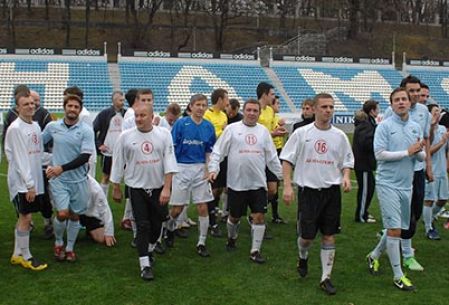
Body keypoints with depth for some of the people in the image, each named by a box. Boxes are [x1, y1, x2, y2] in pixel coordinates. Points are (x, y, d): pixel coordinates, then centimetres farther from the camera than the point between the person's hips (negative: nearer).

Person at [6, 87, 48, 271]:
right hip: (21, 182, -7)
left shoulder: (36, 126, 10)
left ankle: (18, 254, 21)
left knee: (24, 217, 12)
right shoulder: (15, 128, -13)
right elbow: (19, 159, -15)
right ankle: (25, 256, 9)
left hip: (35, 180, 7)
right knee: (26, 216, -3)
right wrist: (29, 184, -16)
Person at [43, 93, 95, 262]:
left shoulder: (86, 130, -9)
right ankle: (58, 242, 16)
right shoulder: (52, 126, -1)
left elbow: (85, 157, -14)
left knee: (74, 215, 9)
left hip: (78, 179, 0)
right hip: (58, 179, 0)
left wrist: (62, 168, -20)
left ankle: (70, 248, 28)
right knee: (62, 213, -11)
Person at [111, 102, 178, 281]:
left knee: (157, 224, 12)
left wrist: (167, 188, -14)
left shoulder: (164, 134, -5)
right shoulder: (126, 137, -5)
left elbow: (169, 161, -7)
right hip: (137, 188, -1)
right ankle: (145, 265, 5)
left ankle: (149, 250, 40)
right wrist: (116, 188, 7)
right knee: (142, 226, -2)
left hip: (159, 188, 1)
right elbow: (118, 163, 3)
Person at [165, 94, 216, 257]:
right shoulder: (180, 123, -6)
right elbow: (171, 148, -4)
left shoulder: (209, 127, 4)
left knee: (203, 207, 0)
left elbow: (209, 151, 11)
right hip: (181, 168, -2)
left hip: (200, 169, 2)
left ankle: (201, 243, 13)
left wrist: (208, 169, 0)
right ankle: (170, 229, 37)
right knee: (177, 208, 4)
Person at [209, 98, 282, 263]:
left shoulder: (263, 131, 9)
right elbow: (218, 151, -1)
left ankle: (255, 251, 9)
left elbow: (272, 157, 14)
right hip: (236, 182, -2)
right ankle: (232, 238, 41)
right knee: (234, 216, 11)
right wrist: (213, 169, -13)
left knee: (259, 216, -3)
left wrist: (281, 174, 11)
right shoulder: (232, 129, -1)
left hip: (258, 183, 2)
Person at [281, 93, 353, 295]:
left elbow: (347, 162, 12)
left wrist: (346, 177, -8)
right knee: (306, 235, 2)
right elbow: (287, 160, -1)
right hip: (308, 190, -2)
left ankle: (326, 278, 14)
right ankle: (303, 257, 36)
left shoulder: (339, 136, 4)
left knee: (329, 235, 3)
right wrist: (287, 186, -9)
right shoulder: (301, 133, -3)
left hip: (332, 191, 2)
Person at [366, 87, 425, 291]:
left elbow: (422, 157, 11)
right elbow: (380, 154, -15)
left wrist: (418, 152, -12)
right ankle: (398, 276, 4)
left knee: (397, 229, 13)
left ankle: (374, 256, 36)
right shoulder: (385, 126, -8)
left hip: (406, 185, 6)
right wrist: (407, 152, -16)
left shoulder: (416, 127, 9)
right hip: (388, 184, -6)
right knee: (394, 229, -7)